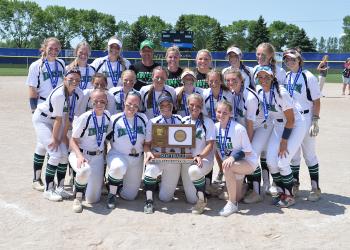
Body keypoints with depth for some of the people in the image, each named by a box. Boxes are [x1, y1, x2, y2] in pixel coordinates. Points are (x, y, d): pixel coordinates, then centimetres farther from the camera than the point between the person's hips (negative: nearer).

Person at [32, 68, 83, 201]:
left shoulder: (78, 94, -13)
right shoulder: (58, 94, -32)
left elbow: (69, 116, -9)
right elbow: (59, 119, -26)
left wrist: (64, 135, -9)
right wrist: (55, 138, -19)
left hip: (55, 122, 7)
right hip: (42, 119, -7)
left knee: (65, 154, 0)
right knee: (56, 154, -13)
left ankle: (60, 188, 13)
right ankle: (48, 190, 0)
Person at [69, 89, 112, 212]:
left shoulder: (107, 116, -2)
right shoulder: (84, 118, -18)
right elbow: (73, 140, -13)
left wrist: (105, 153, 10)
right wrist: (79, 156, -28)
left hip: (98, 157, 4)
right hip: (81, 154, -4)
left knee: (93, 199, 1)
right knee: (85, 170, -41)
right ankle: (78, 197, -12)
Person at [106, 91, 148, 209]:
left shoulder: (143, 118, 1)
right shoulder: (114, 119, -8)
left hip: (137, 159, 3)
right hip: (118, 155, -3)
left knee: (129, 196, 6)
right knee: (118, 167, -41)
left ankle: (118, 184, 40)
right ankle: (112, 194, -13)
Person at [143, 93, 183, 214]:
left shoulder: (180, 120, 5)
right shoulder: (153, 122, 1)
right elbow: (147, 143, 0)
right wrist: (148, 152, -21)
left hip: (175, 158, 1)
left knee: (165, 197, 3)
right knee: (151, 169, -39)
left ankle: (165, 182, 39)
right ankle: (149, 201, -17)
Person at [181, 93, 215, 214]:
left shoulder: (208, 122, -2)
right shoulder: (184, 121, 8)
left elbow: (210, 144, -8)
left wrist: (200, 156, -24)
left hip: (204, 159, -3)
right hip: (186, 159, 4)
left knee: (193, 171, -40)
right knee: (192, 199, -1)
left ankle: (202, 200, -14)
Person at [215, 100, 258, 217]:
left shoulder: (239, 128, -23)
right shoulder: (215, 127, -6)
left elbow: (248, 151, -17)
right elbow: (217, 149, 5)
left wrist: (233, 157, -30)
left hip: (248, 162, -6)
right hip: (232, 164, 6)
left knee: (227, 167, -37)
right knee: (238, 197, 10)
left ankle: (232, 204, -23)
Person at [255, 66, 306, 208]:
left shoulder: (281, 93, -26)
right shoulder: (259, 90, -7)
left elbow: (291, 120, -20)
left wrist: (284, 142, -17)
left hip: (295, 125, -6)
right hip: (278, 125, 7)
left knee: (282, 163, -11)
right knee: (270, 161, 0)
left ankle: (289, 195, 10)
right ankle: (280, 191, 20)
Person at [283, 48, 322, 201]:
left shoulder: (308, 77, -9)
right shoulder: (286, 77, 7)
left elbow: (316, 101, -9)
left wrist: (315, 121, -13)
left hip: (305, 118, -5)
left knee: (309, 154, 1)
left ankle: (315, 188, 12)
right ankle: (295, 184, 27)